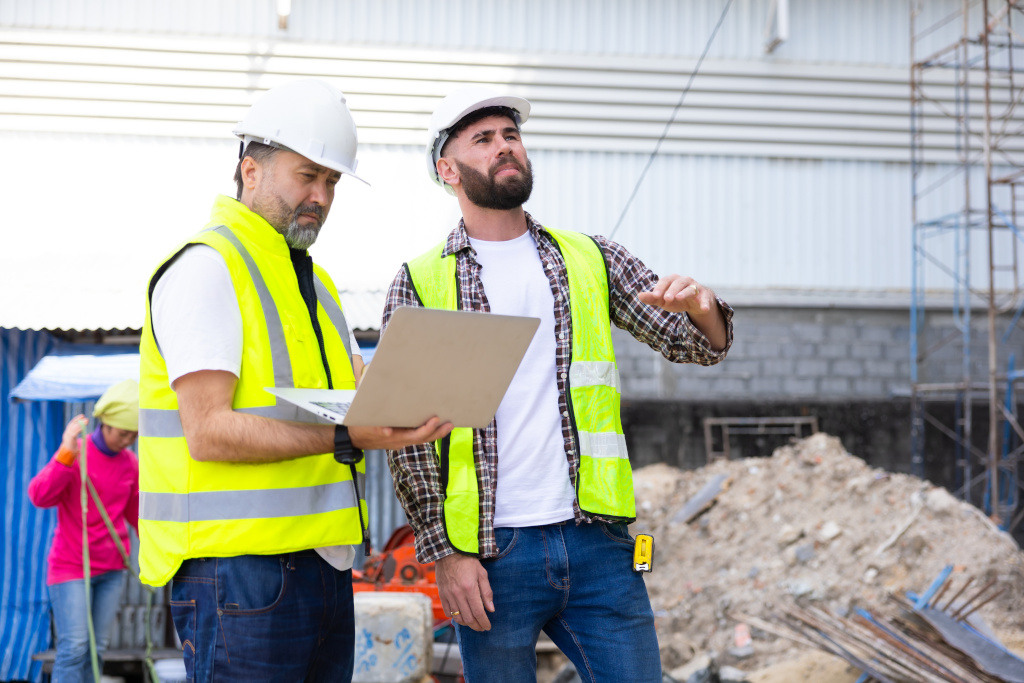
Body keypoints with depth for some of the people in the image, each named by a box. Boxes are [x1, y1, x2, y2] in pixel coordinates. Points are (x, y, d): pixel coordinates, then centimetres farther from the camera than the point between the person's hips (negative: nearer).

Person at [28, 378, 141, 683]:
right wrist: (66, 455, -36)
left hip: (111, 569, 5)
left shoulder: (131, 464, 6)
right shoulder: (75, 455, -10)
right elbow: (39, 495, -24)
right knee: (74, 647, -12)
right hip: (70, 567, -5)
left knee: (97, 649, 3)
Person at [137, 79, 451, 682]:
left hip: (325, 564, 9)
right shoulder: (205, 268, -8)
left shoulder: (316, 282, 22)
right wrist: (345, 438, -24)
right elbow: (208, 432, -17)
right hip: (240, 565, -9)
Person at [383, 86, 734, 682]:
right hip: (490, 554, -2)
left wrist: (702, 308, -15)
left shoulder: (591, 260, 11)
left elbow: (701, 347, 9)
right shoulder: (421, 283, 4)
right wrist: (445, 552, -8)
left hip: (598, 543, 2)